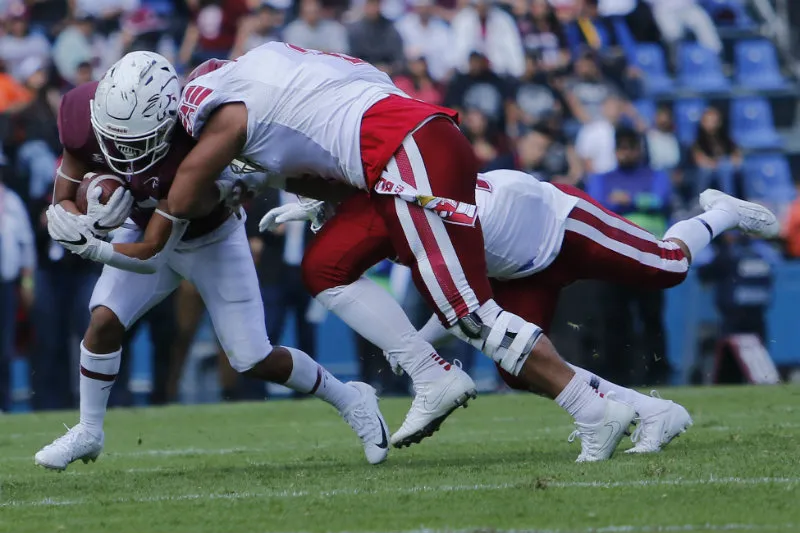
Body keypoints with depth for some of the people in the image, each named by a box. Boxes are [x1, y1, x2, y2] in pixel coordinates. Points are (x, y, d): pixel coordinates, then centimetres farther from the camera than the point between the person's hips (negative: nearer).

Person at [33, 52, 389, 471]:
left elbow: (153, 253, -37)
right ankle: (88, 432, 3)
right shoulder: (85, 122, -28)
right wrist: (88, 218, -38)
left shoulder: (190, 150, -42)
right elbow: (62, 202, -18)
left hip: (210, 239, -4)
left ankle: (350, 400, 17)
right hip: (146, 228, 4)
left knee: (254, 361, -6)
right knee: (105, 319, -16)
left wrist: (88, 247, -45)